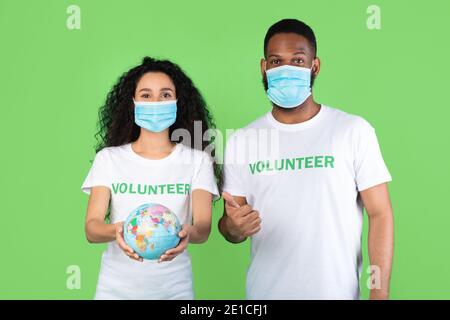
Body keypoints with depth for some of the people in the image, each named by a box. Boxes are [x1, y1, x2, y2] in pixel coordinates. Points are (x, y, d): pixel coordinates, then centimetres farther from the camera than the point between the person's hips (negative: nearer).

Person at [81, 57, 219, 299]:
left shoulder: (197, 160, -3)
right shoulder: (108, 158, -1)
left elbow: (203, 228, -12)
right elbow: (91, 228, -8)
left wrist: (187, 233, -35)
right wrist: (116, 231, -31)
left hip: (174, 288, 0)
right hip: (116, 288, 1)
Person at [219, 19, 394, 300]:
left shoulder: (355, 131, -7)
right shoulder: (241, 140, -1)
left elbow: (380, 215, -6)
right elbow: (230, 225, 2)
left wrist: (380, 294, -12)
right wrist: (233, 227, -21)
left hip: (337, 291, -1)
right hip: (264, 291, 2)